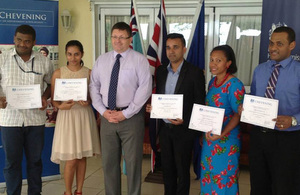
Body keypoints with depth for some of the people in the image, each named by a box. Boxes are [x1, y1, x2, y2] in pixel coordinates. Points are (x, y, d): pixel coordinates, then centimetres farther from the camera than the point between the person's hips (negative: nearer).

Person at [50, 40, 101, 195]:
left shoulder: (89, 73, 4)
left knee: (82, 157, 9)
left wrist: (88, 102, -14)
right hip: (67, 116, -1)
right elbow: (53, 99, 2)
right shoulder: (58, 73, 1)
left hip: (85, 116, 2)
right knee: (71, 160, -2)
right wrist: (61, 106, -18)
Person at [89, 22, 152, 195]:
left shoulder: (139, 60, -4)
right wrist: (103, 111, -5)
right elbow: (94, 87, 8)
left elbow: (145, 89, -11)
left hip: (131, 117, -4)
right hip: (107, 116, 4)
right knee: (109, 162, 12)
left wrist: (125, 113, -13)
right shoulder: (102, 60, 10)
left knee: (133, 162, 7)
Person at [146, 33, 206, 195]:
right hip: (164, 127, 5)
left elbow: (200, 104, -9)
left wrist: (184, 120, -21)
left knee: (182, 170, 9)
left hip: (183, 129, -5)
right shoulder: (161, 70, 5)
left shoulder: (195, 73, -11)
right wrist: (152, 107, -6)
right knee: (167, 168, 17)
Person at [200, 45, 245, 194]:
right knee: (207, 176, 16)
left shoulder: (235, 85, -15)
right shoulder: (212, 82, 6)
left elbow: (238, 114, -16)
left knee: (223, 178, 5)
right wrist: (203, 133, 12)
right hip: (209, 138, 7)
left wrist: (221, 134, -27)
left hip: (226, 140, -7)